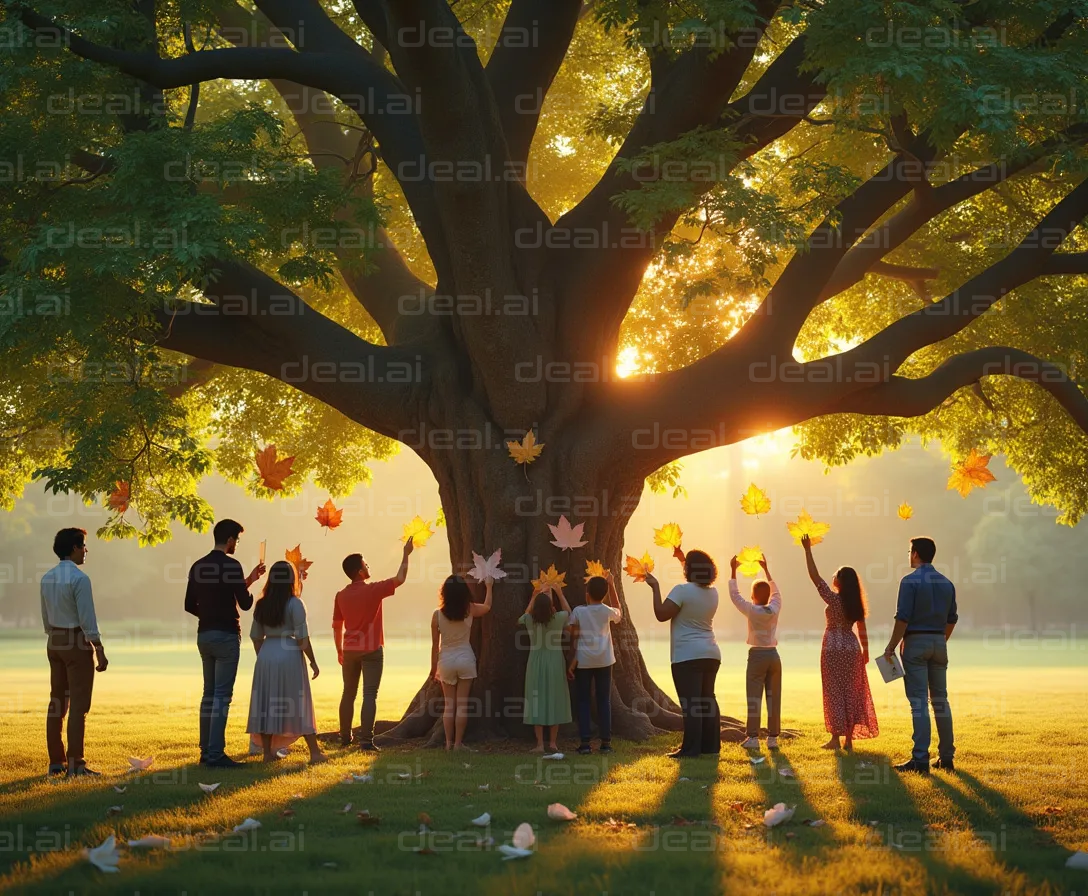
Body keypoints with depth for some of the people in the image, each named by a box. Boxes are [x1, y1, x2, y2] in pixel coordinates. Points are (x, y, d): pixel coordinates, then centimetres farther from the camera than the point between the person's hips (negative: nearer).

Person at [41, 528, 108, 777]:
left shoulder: (47, 578, 6)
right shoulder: (79, 578, -17)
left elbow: (46, 617, 13)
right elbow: (87, 619, -19)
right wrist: (99, 651, -14)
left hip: (54, 642, 8)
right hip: (78, 642, -8)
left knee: (57, 701, 11)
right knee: (78, 703, -5)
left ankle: (56, 761, 15)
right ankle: (75, 763, -6)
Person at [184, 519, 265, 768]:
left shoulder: (198, 567, 9)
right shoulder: (231, 565, -13)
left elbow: (189, 605, 11)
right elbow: (245, 603, -12)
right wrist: (249, 583, 6)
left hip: (204, 634, 7)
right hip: (226, 635, -7)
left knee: (209, 694, 14)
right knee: (222, 696, -6)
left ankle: (206, 751, 16)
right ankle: (215, 754, -9)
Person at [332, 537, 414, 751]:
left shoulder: (341, 595, 0)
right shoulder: (373, 590, -14)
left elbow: (337, 626, 7)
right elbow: (400, 579, -6)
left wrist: (339, 650, 17)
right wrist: (406, 555, 4)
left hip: (350, 651, 5)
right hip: (371, 650, -5)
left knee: (348, 693, 15)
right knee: (369, 695, -5)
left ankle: (345, 737, 20)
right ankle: (366, 740, -11)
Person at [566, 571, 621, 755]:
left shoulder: (578, 611, -3)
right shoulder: (607, 611, 3)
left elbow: (573, 637, -4)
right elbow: (619, 613, 27)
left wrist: (572, 659, 1)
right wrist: (612, 586, 24)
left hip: (583, 661, -1)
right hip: (604, 661, 1)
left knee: (583, 701, 5)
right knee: (604, 700, 8)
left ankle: (585, 743, -1)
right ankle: (606, 741, 5)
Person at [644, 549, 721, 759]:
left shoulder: (682, 590, -13)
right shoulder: (713, 593, 9)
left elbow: (661, 614, -16)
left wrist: (655, 587, -7)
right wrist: (684, 557, 36)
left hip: (688, 655, -7)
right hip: (711, 653, 7)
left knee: (691, 703, -8)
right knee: (707, 700, 13)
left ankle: (691, 748, -9)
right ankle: (711, 745, 15)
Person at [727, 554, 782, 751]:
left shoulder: (751, 610, -8)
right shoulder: (774, 609, 2)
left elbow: (734, 595, 3)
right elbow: (775, 592, 21)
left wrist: (733, 571, 9)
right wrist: (766, 569, 29)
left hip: (756, 656, -4)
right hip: (773, 655, 4)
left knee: (754, 698, -2)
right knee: (773, 697, 5)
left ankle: (753, 737, -5)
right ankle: (773, 738, 5)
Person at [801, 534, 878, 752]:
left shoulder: (833, 599, -13)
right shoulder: (856, 604, 3)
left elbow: (814, 576, -11)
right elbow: (862, 630, 7)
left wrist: (808, 550, -7)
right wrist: (865, 652, 18)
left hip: (833, 649, -5)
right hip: (852, 649, 5)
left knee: (834, 693, -1)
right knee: (851, 693, 7)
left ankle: (835, 738, -3)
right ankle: (849, 740, 9)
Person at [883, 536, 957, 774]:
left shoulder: (910, 581, -11)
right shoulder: (946, 583, 10)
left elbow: (903, 618, -16)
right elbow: (952, 619, 15)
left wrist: (891, 646, -9)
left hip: (915, 642, -6)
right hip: (939, 642, 6)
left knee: (919, 701, -8)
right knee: (940, 700, 12)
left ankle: (920, 759, -11)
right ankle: (946, 757, 15)